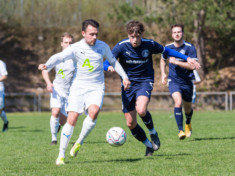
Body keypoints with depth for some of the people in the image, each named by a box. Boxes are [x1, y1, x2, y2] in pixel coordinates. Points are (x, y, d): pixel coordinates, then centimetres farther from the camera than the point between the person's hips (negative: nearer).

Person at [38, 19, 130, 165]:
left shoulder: (103, 46, 3)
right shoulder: (75, 48, -8)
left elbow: (113, 61, 21)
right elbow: (59, 57, -23)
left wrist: (124, 77, 17)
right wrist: (47, 65, -43)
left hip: (96, 88, 1)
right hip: (78, 88, -1)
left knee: (93, 112, -28)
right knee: (71, 120, -11)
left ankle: (79, 143, -6)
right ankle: (61, 155, 1)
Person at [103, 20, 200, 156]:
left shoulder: (150, 44, -8)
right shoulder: (121, 46, -12)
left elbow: (166, 51, 10)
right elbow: (107, 62, -16)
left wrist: (187, 58, 8)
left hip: (145, 81, -2)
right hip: (128, 84, 2)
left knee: (141, 110, -31)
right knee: (131, 123, 0)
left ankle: (153, 132, 0)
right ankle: (148, 145, 24)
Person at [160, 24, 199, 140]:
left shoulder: (190, 48, -11)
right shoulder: (168, 48, 0)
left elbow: (192, 66, -20)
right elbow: (163, 60, 22)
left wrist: (176, 62, -24)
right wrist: (163, 74, 10)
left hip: (187, 81, 0)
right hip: (173, 81, 0)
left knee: (188, 108, 14)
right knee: (178, 102, -26)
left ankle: (188, 124, 49)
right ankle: (180, 130, -25)